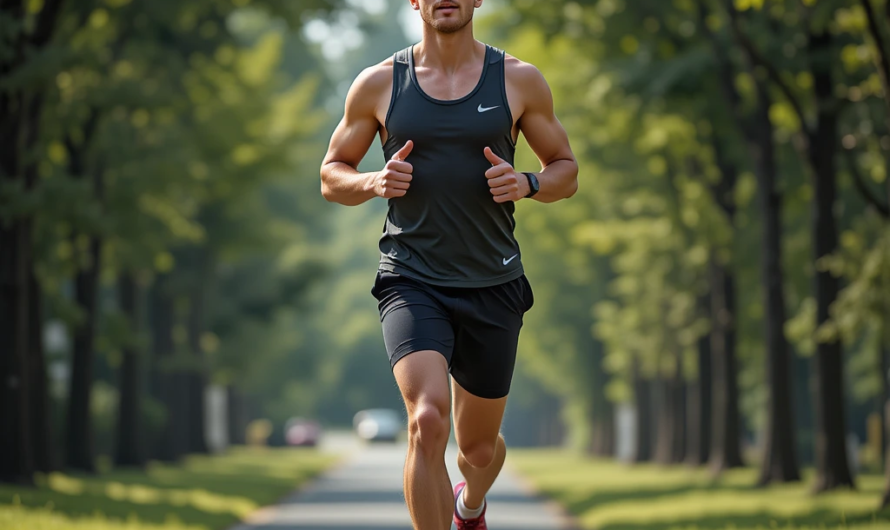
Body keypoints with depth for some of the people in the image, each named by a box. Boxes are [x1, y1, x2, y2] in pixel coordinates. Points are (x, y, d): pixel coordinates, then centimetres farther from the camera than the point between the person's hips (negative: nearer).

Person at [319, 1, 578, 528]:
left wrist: (527, 184, -12)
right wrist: (373, 183, -12)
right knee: (427, 420, -26)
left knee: (479, 447, 16)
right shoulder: (379, 84, 1)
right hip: (412, 282, -2)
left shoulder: (520, 81, 1)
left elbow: (566, 171, 10)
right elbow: (332, 177, 10)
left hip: (492, 288, 2)